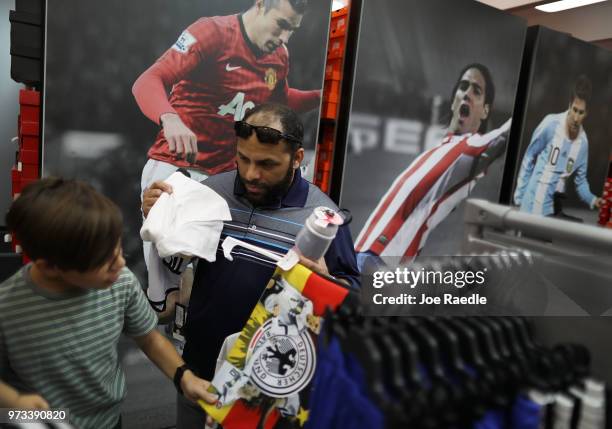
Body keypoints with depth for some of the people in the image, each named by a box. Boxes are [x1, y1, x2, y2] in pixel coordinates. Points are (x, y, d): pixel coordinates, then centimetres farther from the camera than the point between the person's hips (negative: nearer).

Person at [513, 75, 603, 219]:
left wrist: (592, 200, -8)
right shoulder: (551, 124, -12)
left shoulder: (583, 142, 1)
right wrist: (519, 196, -2)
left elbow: (581, 180, 12)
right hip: (533, 203, -4)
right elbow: (529, 158, -3)